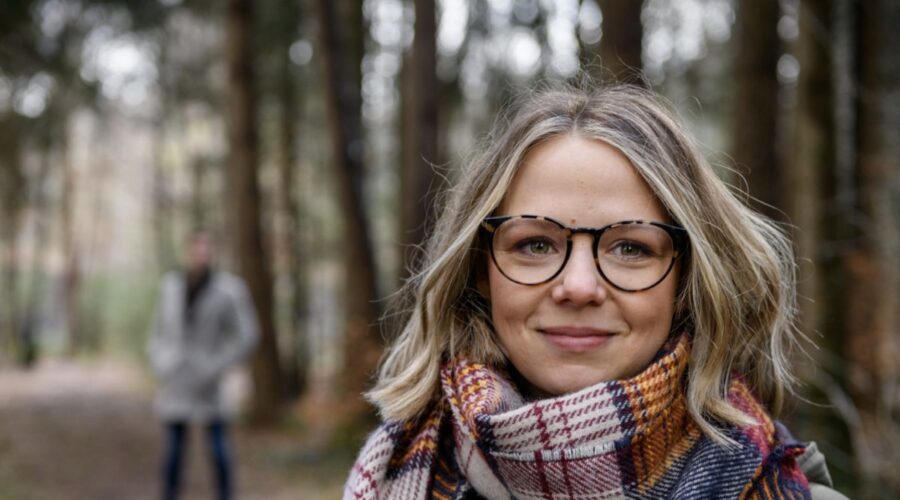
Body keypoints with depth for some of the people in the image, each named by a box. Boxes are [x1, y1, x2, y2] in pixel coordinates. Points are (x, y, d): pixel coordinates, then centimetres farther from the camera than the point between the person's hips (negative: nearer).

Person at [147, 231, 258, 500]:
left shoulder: (230, 288, -7)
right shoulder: (171, 284, 5)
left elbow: (247, 336, -5)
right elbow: (159, 330, 15)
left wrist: (217, 369, -11)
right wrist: (160, 364, 3)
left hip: (207, 384, -3)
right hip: (174, 382, 3)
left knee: (219, 449, -2)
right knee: (173, 448, 4)